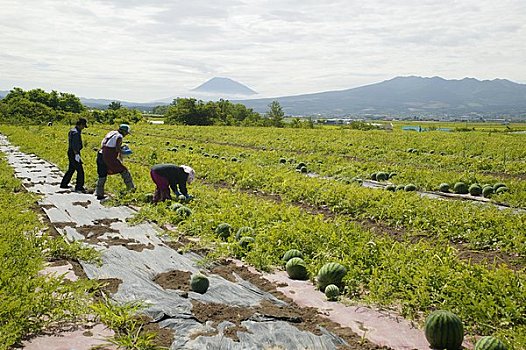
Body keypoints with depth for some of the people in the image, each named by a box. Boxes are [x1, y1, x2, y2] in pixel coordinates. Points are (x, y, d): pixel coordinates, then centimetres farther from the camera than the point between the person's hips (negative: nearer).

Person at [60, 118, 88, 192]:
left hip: (71, 152, 10)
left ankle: (64, 184, 27)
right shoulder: (76, 133, -19)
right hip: (74, 153, -10)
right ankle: (79, 187, -4)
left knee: (71, 169, 19)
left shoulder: (72, 131, 13)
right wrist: (76, 155, -23)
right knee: (80, 170, -6)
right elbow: (74, 145, -23)